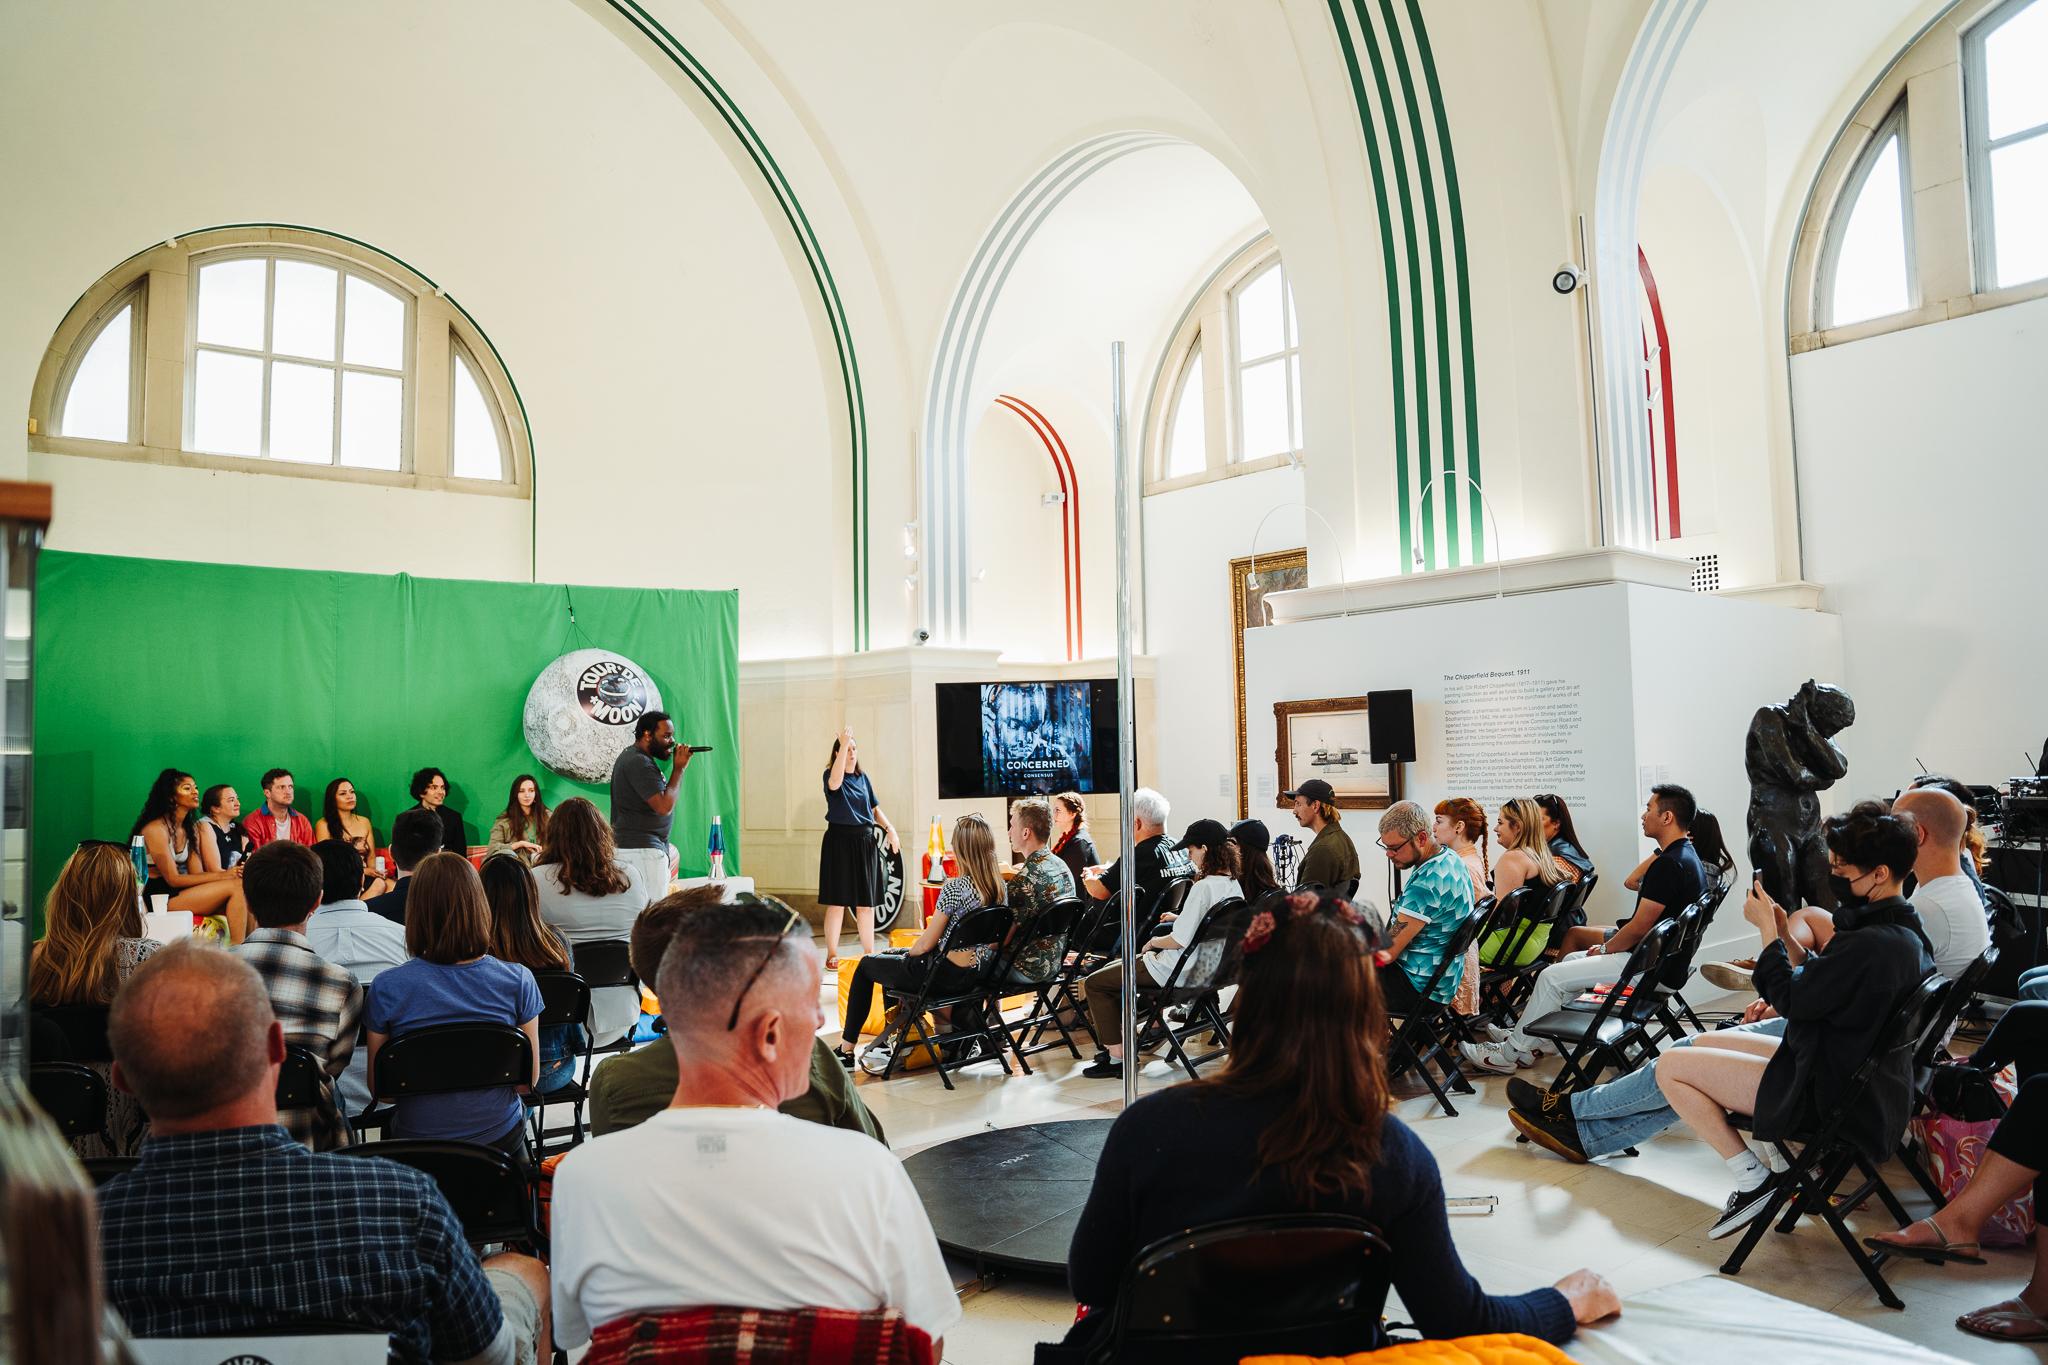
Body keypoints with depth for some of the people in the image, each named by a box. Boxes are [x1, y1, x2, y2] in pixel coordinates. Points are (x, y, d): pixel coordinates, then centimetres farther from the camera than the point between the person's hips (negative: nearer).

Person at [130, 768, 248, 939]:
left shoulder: (191, 828, 14)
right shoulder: (156, 829, -10)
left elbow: (197, 874, 5)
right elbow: (173, 879, -15)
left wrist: (229, 872, -14)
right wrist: (222, 875, -20)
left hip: (180, 892, 8)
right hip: (159, 898, -8)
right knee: (235, 886, -24)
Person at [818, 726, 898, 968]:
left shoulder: (863, 777, 12)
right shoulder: (831, 775, -5)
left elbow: (875, 809, 17)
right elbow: (835, 781, -30)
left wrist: (889, 828, 1)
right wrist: (843, 744, -35)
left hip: (864, 841, 5)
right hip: (839, 841, -5)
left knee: (866, 902, 9)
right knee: (837, 902, -2)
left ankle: (869, 952, 17)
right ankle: (832, 955, 7)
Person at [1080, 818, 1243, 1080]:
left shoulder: (1204, 887, -26)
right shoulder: (1233, 884, 1)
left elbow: (1179, 941, -25)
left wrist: (1152, 942, -8)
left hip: (1175, 970, -10)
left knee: (1094, 984, 2)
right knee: (1111, 970, 25)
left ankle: (1116, 1056, 4)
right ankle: (1118, 1040, 27)